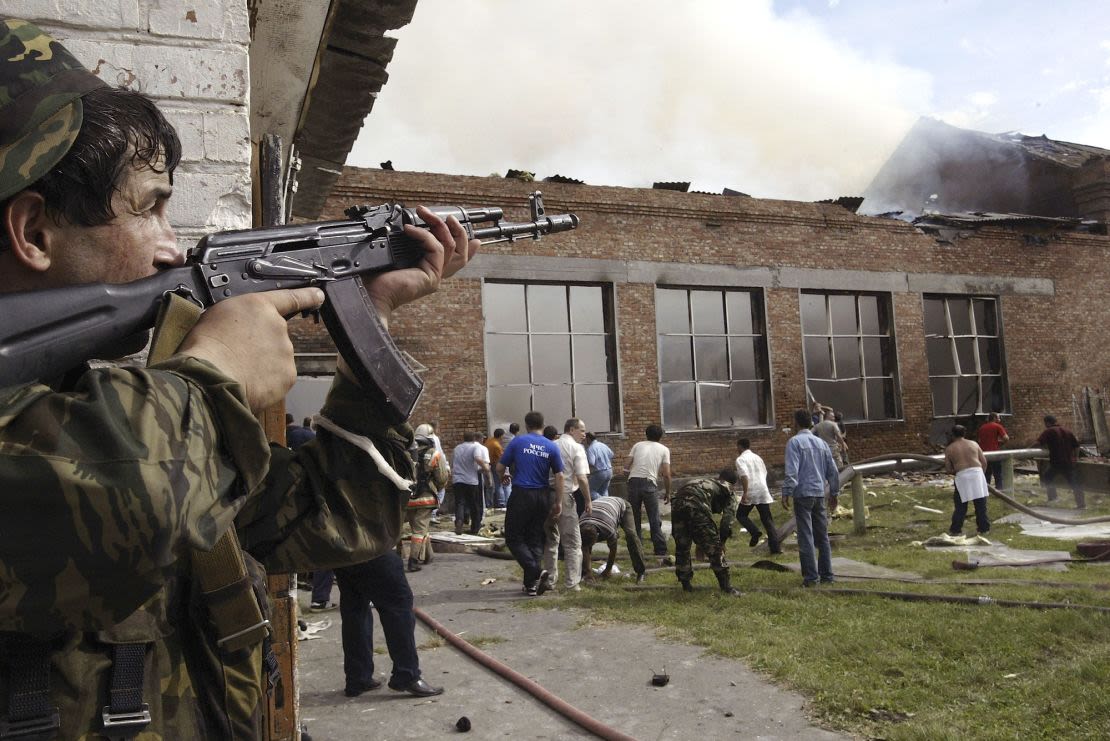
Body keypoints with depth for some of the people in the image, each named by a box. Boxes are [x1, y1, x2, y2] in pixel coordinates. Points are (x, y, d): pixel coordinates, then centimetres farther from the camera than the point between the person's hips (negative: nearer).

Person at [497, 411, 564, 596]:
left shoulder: (518, 442, -3)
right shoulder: (552, 447, 3)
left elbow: (500, 467, 2)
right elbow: (559, 476, 1)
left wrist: (503, 477, 24)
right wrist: (559, 502, 9)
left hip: (521, 495, -3)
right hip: (542, 497, 4)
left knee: (514, 538, 5)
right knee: (535, 539, 13)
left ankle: (536, 571, -14)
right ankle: (531, 584, 12)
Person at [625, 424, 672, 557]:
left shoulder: (637, 445, 16)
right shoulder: (664, 449, 11)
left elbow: (627, 467, 7)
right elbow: (666, 474, 4)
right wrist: (667, 492, 14)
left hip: (633, 481, 2)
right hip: (649, 483, -2)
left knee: (634, 517, 12)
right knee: (654, 520, 5)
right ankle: (660, 551, 6)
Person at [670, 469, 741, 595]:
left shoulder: (705, 481, 40)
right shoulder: (729, 492, 25)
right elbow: (727, 521, 14)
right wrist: (721, 542, 27)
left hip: (677, 502, 5)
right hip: (697, 505, -5)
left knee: (681, 547, 20)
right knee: (714, 548, 7)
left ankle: (686, 585, 27)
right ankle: (726, 587, 10)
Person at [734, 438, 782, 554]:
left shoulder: (740, 459, -4)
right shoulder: (757, 457, 17)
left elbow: (744, 476, -19)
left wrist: (745, 493, -20)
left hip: (750, 493, -6)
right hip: (763, 492, 6)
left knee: (741, 515, 13)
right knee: (767, 519, 8)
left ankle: (755, 532, -9)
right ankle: (775, 546, 2)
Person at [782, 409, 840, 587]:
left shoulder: (794, 442, -6)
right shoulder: (821, 442, 12)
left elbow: (792, 471, -17)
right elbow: (833, 471, 14)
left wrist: (786, 493, -15)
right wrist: (834, 493, 22)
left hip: (802, 494, -6)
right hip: (820, 494, 6)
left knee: (806, 537, -3)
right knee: (822, 536, 12)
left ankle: (811, 577, -4)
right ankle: (827, 575, 14)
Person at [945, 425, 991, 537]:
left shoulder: (949, 448, 5)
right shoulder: (974, 444, 11)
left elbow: (948, 469, 5)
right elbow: (984, 462, 10)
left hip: (962, 477, -2)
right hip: (977, 473, 2)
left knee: (961, 506, 8)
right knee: (981, 504, 10)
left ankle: (955, 529, 11)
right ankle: (984, 528, 16)